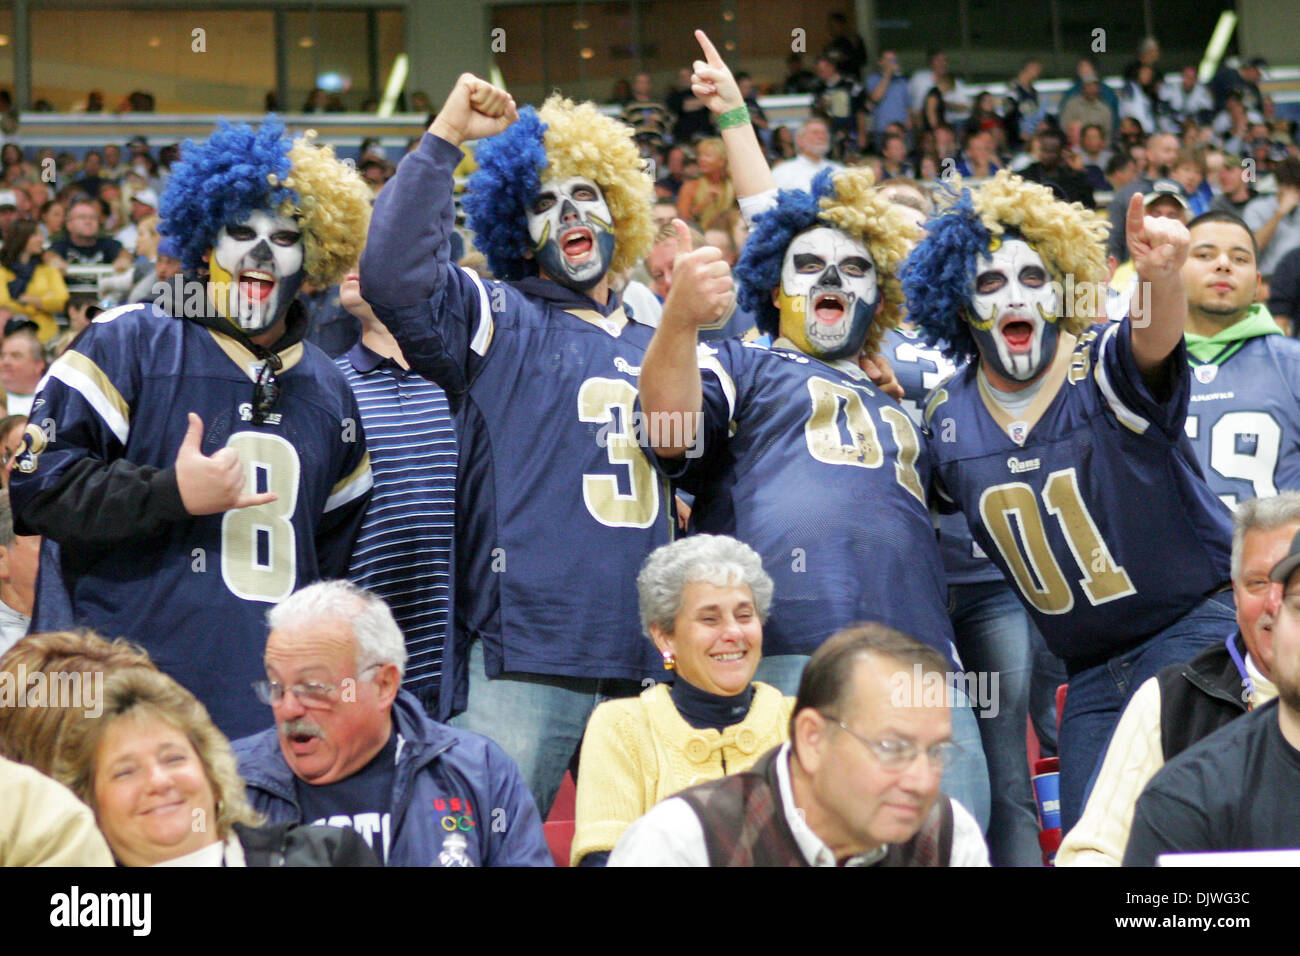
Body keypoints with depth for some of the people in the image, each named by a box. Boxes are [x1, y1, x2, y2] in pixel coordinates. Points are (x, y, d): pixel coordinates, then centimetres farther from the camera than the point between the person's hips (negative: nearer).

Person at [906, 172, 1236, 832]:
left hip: (1199, 626, -5)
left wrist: (1162, 277, -60)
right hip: (1091, 672, 5)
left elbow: (1154, 338, -38)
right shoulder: (946, 419, 1)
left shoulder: (1103, 368, -14)